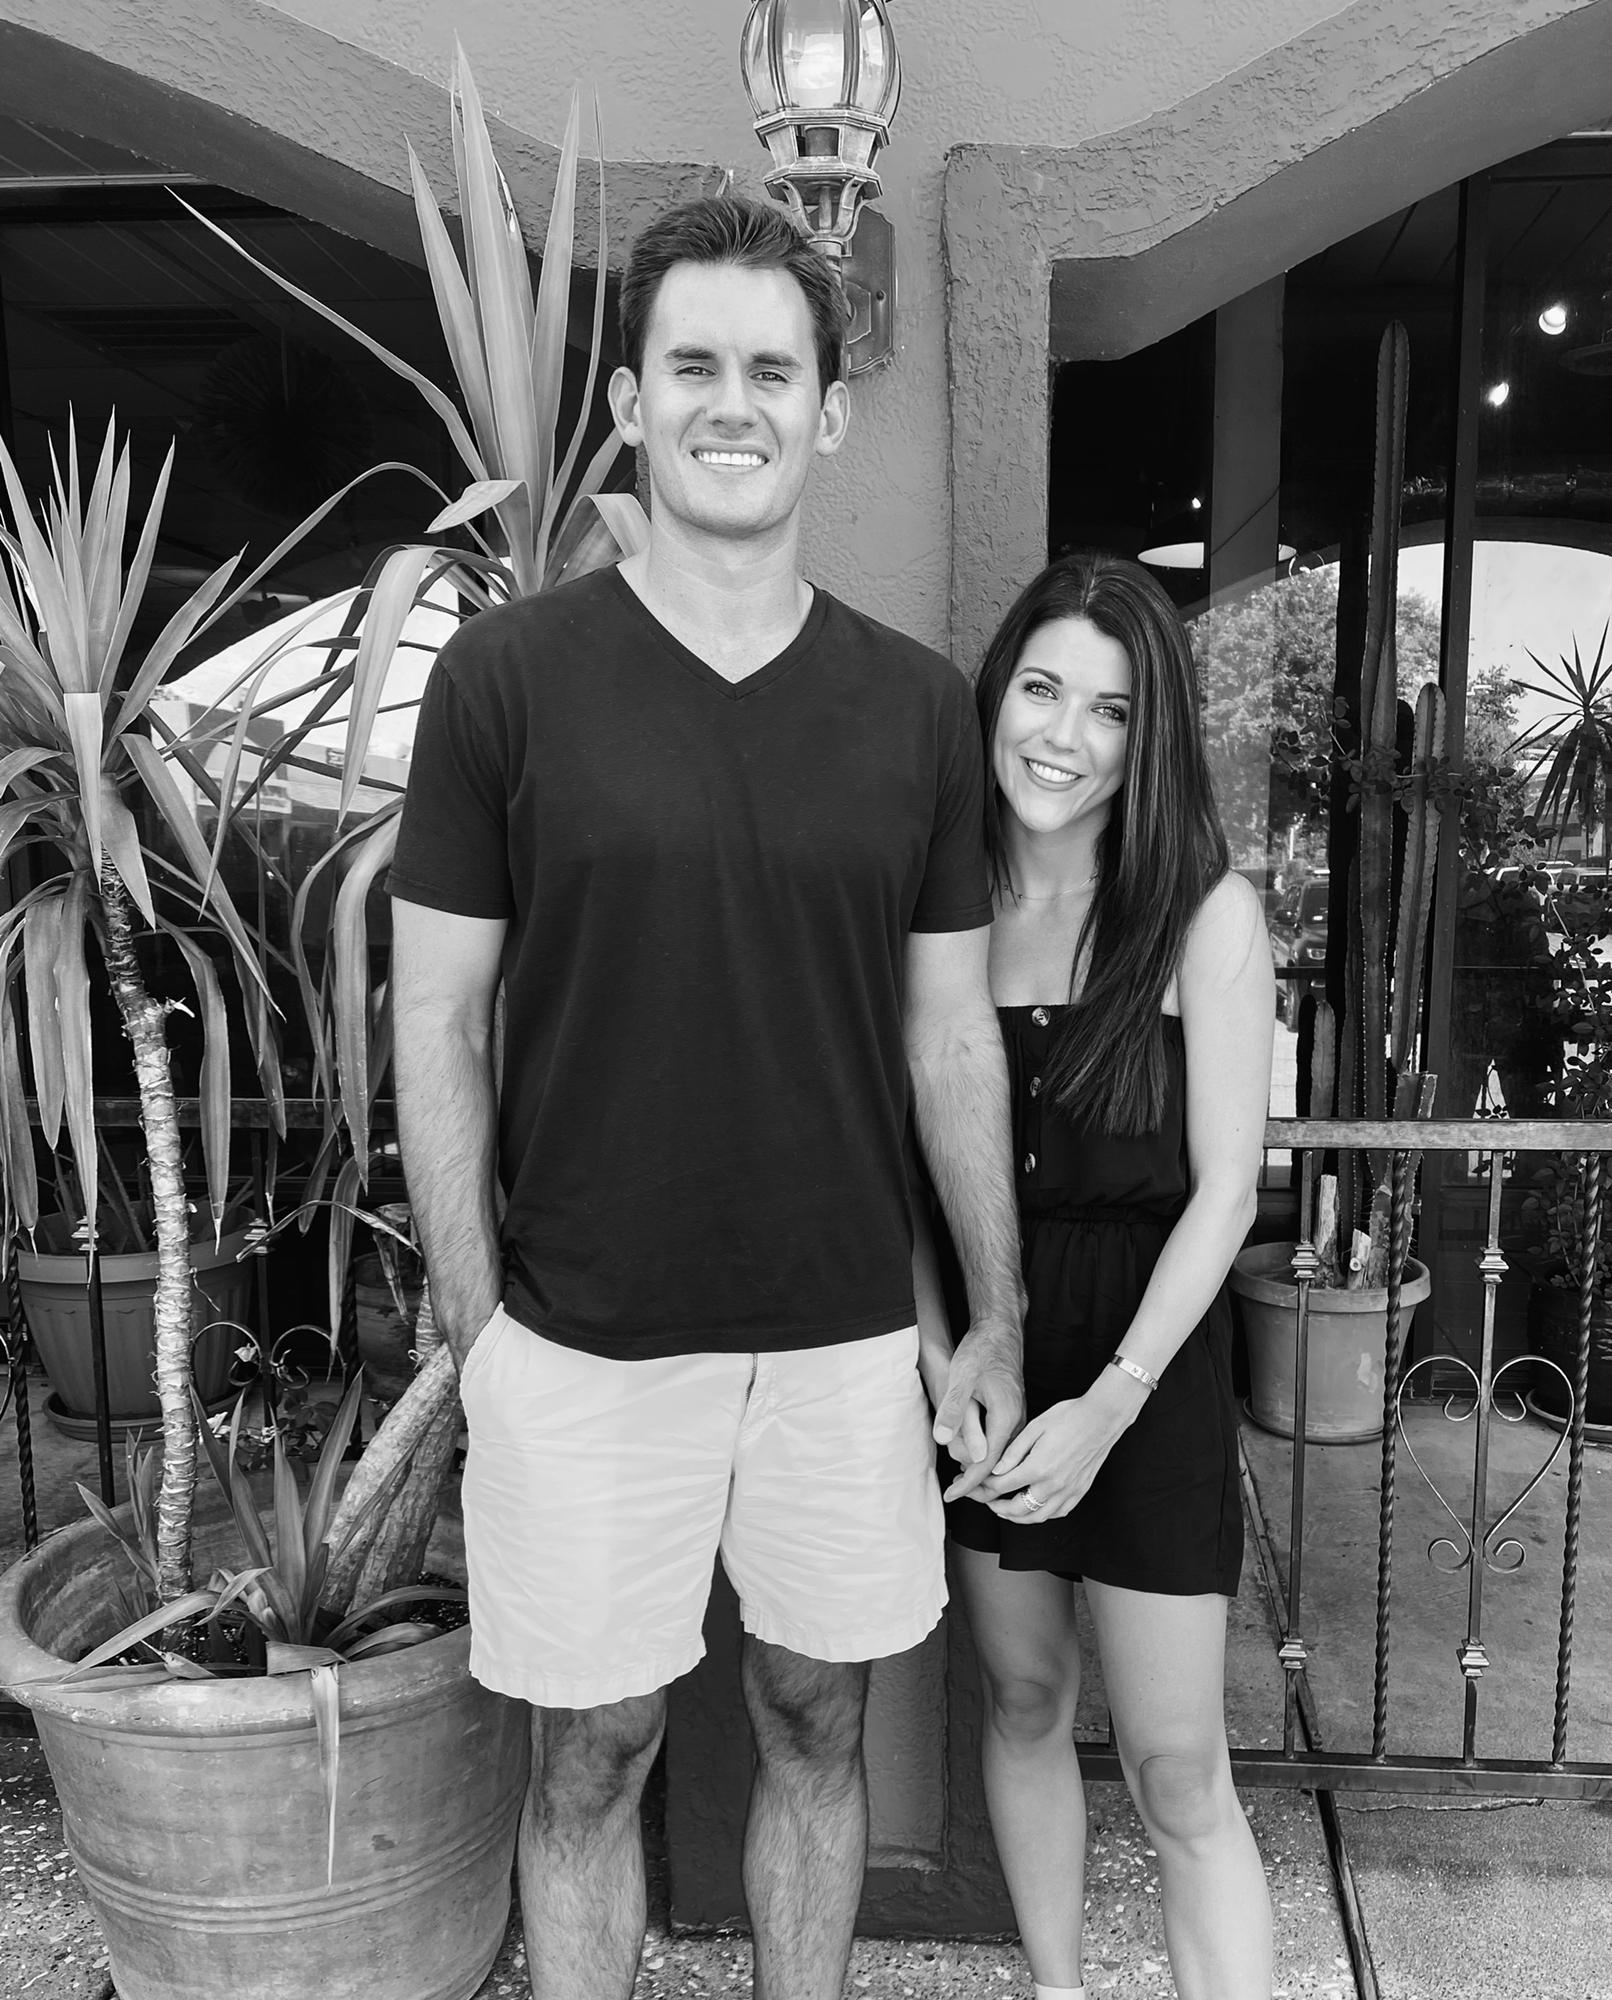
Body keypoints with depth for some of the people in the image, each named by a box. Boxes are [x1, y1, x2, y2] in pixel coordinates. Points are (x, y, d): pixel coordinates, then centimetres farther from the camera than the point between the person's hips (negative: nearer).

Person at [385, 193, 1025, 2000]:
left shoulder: (920, 705, 1)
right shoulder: (506, 674, -6)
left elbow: (952, 1038, 6)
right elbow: (435, 1024, -3)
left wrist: (999, 1319, 7)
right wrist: (474, 1327, -5)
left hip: (851, 1332, 3)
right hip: (584, 1340, -2)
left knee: (817, 1727, 19)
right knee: (590, 1755, 14)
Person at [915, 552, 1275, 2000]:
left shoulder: (1206, 914, -11)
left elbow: (1223, 1188, -11)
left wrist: (1109, 1404, -16)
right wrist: (937, 1358, -9)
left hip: (1145, 1354, -3)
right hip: (982, 1348, 4)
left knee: (1177, 1773, 3)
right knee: (1022, 1698, 19)